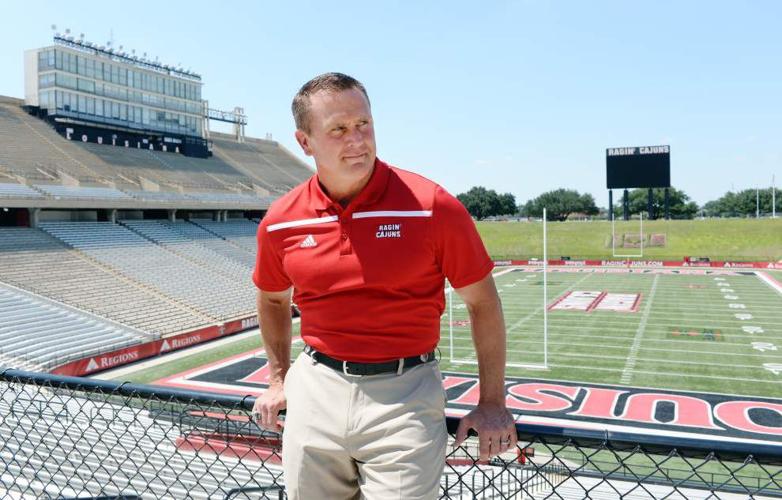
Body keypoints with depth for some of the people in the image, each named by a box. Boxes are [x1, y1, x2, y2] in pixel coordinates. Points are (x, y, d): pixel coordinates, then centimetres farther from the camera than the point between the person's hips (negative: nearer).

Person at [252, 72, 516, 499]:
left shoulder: (432, 206, -12)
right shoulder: (279, 222, -2)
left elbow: (482, 303, -3)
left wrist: (492, 403, -2)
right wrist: (278, 380, 16)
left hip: (406, 397, -3)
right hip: (314, 389, 4)